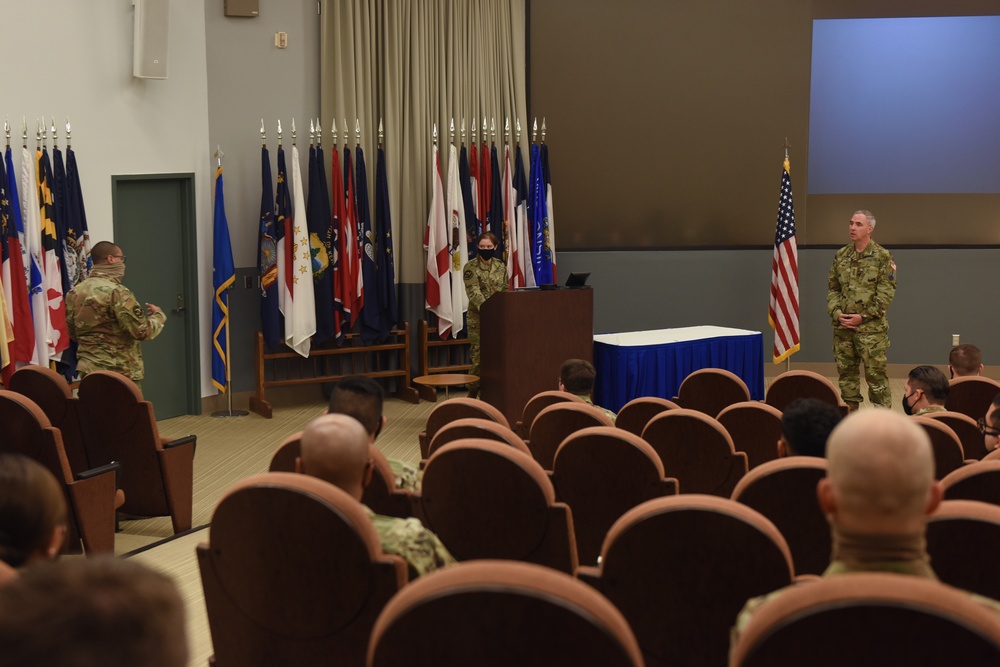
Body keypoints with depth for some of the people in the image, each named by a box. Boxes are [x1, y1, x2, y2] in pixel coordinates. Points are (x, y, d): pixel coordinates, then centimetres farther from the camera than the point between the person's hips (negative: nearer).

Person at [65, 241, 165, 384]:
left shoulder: (75, 292, 7)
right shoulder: (118, 292, -15)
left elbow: (72, 333, 16)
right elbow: (143, 331, -16)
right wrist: (159, 314, 2)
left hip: (88, 372, 7)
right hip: (120, 374, -7)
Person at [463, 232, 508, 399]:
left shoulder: (501, 266, 11)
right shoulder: (471, 267, -4)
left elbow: (506, 291, 14)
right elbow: (474, 292, -15)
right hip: (479, 318, -5)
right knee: (478, 357, -6)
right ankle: (473, 394, 4)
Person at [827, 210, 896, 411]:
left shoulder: (882, 257, -5)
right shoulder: (841, 255, 10)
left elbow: (886, 293, -9)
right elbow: (832, 288, 12)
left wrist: (863, 316, -14)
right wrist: (836, 313, -4)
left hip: (871, 328, -5)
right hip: (842, 326, 5)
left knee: (875, 374, -4)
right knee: (846, 372, 10)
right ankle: (850, 413, 19)